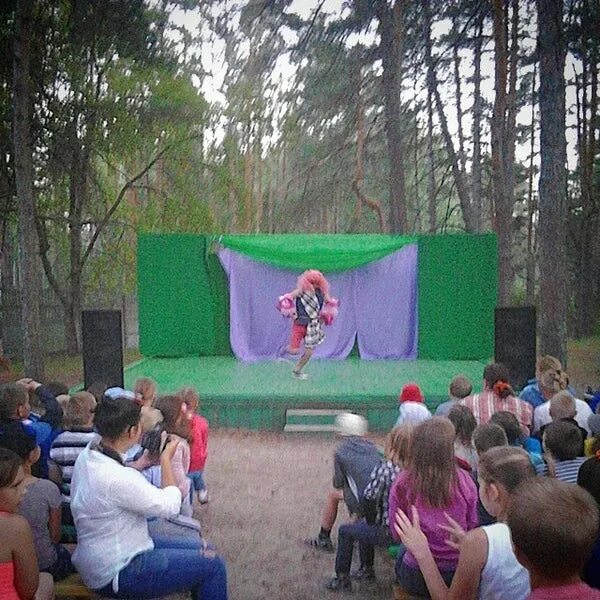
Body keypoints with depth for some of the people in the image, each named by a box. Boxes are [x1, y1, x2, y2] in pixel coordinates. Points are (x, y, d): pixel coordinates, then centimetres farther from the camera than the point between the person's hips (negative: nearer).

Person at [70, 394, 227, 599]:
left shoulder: (88, 455, -3)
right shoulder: (117, 478, -31)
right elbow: (170, 505, -18)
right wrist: (166, 459, -8)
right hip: (116, 574, -9)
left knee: (200, 550, 16)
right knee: (212, 566, -7)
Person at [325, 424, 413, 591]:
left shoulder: (384, 468, -22)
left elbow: (368, 498, -19)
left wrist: (372, 520, 0)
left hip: (388, 532, -6)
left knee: (345, 531, 16)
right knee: (363, 525, 32)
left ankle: (342, 578, 25)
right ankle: (367, 569, 43)